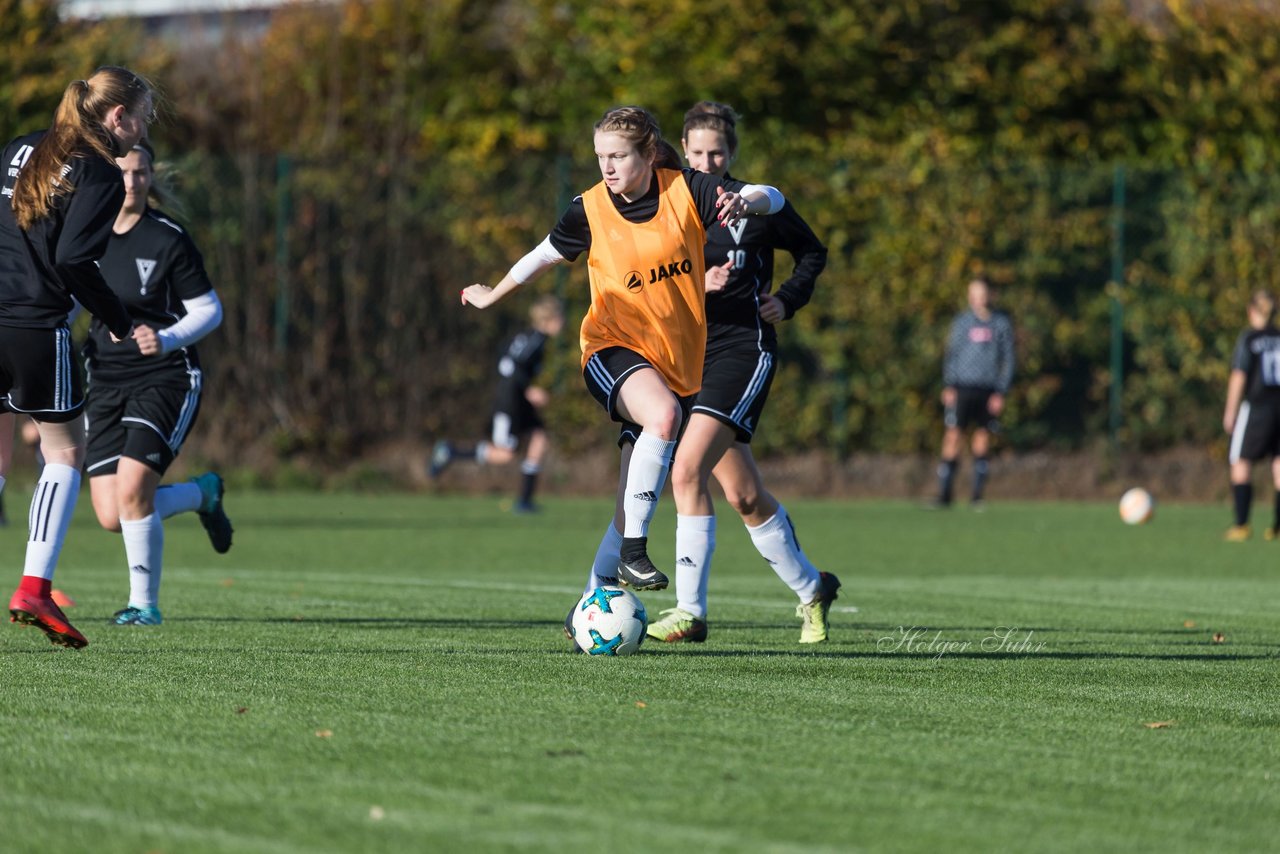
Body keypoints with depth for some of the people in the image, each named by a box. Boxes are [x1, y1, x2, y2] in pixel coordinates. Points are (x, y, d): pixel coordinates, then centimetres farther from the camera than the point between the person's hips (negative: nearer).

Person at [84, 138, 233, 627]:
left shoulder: (168, 239, -10)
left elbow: (210, 310, -7)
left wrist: (167, 340, -23)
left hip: (166, 379, -5)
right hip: (107, 381, 5)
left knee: (132, 491, -21)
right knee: (111, 518, -2)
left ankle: (145, 603, 0)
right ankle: (202, 494, 28)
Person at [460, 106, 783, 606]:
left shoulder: (685, 190, -5)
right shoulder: (590, 210, -4)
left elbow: (771, 198, -8)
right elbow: (545, 254, 15)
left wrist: (744, 202, -31)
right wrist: (492, 296, 27)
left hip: (680, 358, 2)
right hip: (614, 349, -2)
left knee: (633, 503, 2)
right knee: (663, 415, -36)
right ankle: (633, 551, -30)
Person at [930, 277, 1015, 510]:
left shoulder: (1001, 324, 7)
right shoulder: (961, 322, 7)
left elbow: (1008, 360, 8)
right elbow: (951, 355, 9)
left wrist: (1001, 392, -1)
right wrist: (948, 386, -3)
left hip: (988, 392, 0)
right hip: (962, 387, 0)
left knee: (983, 439, 1)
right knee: (953, 438, -8)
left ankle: (977, 495, 10)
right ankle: (944, 495, -4)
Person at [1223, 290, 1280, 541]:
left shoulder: (1248, 339, -6)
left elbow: (1238, 377, -8)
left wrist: (1230, 411, -2)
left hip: (1257, 406, -4)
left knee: (1241, 464, 3)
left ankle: (1241, 525, -4)